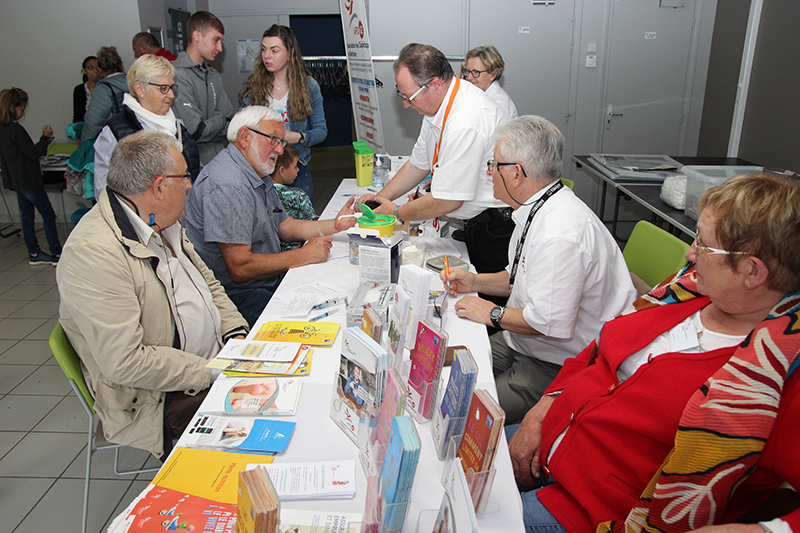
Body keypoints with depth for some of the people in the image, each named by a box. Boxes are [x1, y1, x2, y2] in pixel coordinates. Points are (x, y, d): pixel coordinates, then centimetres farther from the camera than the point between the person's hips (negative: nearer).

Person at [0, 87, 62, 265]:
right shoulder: (16, 130, -19)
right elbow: (33, 153, -17)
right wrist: (45, 137, -7)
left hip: (15, 180, 9)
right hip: (28, 180, -9)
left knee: (27, 215, 12)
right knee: (48, 214, -2)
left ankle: (34, 254, 19)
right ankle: (56, 254, -1)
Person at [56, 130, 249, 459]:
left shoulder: (160, 223, 7)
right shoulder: (93, 253, -24)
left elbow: (207, 282, 16)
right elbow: (125, 363, -27)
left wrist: (236, 334, 0)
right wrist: (214, 372, -22)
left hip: (215, 360, 9)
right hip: (162, 399, -9)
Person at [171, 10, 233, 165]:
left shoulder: (213, 75, 14)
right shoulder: (178, 76, -13)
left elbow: (230, 122, 12)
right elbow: (197, 132, -16)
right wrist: (219, 118, 2)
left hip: (220, 159, 7)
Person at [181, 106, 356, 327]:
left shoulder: (259, 175, 13)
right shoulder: (227, 186, -23)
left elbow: (285, 227, 19)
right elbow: (239, 267, -27)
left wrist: (334, 225, 5)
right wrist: (305, 255, -20)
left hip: (269, 280, 10)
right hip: (236, 296, -10)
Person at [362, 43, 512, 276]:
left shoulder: (465, 122, -29)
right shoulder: (437, 105, 3)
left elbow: (448, 200, -25)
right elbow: (419, 163, 16)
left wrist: (397, 213, -10)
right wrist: (381, 197, 6)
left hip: (495, 228, -9)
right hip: (477, 222, 9)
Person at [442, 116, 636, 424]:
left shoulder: (560, 234, -29)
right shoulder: (536, 211, 6)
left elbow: (550, 322, -30)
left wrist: (493, 314, -15)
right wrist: (475, 282, 6)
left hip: (558, 367, -10)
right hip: (521, 343, 10)